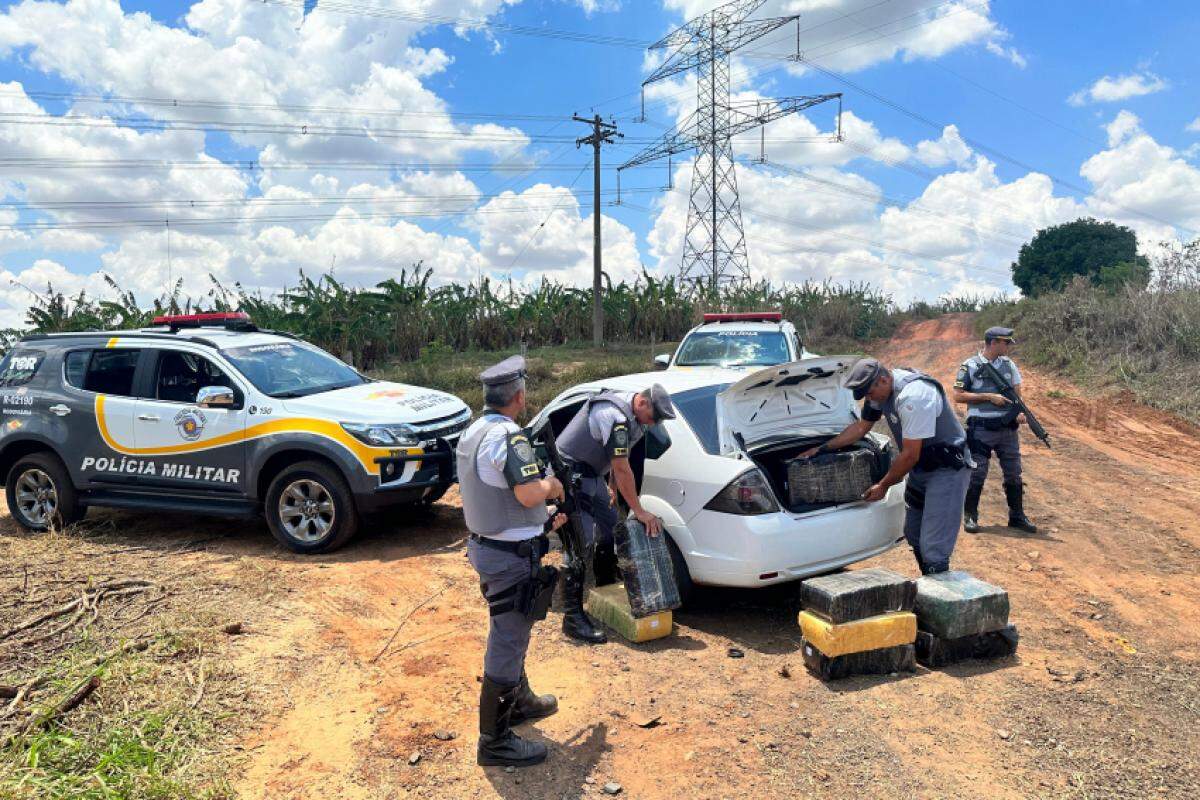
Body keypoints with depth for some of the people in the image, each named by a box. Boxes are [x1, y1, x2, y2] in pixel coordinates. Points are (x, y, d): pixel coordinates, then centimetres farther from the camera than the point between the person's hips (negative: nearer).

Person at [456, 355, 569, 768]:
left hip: (485, 545, 10)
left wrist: (542, 521, 25)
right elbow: (529, 493, -34)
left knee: (510, 632, 26)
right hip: (513, 557, -10)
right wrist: (551, 485, -11)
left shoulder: (471, 434, 10)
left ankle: (518, 700, 45)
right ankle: (495, 741, 11)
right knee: (506, 644, 0)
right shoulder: (509, 437, -21)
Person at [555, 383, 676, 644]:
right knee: (583, 544, -16)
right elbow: (622, 469, -26)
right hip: (571, 473, -11)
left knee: (610, 530, 14)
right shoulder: (616, 417, -27)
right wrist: (639, 512, -21)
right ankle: (573, 618, -13)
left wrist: (614, 488, 17)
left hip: (591, 474, 11)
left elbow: (617, 459, 16)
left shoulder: (629, 414, 5)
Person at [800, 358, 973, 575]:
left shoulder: (913, 396, -29)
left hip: (947, 469, -10)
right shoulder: (881, 390, 0)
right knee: (913, 535, 18)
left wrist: (883, 485, -11)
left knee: (932, 549, -13)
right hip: (921, 468, 10)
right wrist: (821, 449, 14)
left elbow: (910, 455, -24)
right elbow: (861, 427, 15)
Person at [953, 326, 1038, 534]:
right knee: (977, 474, 0)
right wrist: (989, 397, -16)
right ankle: (970, 516, 12)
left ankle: (1017, 516, 22)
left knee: (1014, 474, 9)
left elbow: (1017, 393, 11)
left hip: (1008, 428, 5)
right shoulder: (970, 366, -6)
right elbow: (958, 396, -9)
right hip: (981, 429, -5)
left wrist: (1020, 412, -8)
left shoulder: (1009, 364, 9)